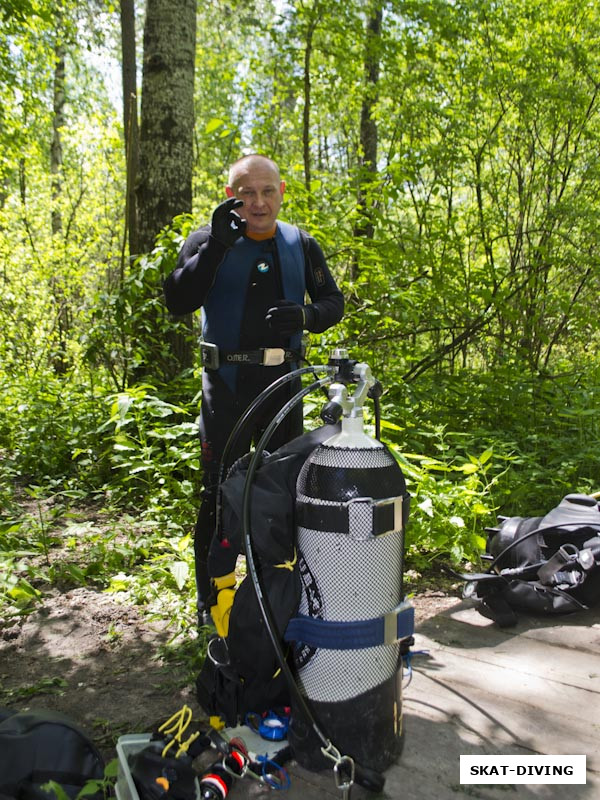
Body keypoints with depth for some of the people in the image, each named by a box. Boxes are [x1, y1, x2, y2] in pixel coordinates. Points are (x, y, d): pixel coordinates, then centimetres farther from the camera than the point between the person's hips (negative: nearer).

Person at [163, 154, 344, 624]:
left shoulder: (301, 245, 7)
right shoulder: (208, 240, -1)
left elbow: (334, 302, 9)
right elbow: (177, 303, -13)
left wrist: (305, 315, -13)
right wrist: (218, 245, -24)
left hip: (283, 379, 3)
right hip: (225, 382, -3)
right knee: (220, 492, 1)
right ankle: (211, 598, 17)